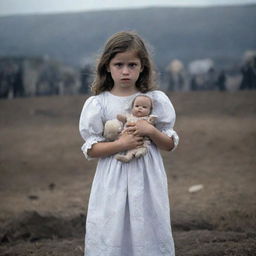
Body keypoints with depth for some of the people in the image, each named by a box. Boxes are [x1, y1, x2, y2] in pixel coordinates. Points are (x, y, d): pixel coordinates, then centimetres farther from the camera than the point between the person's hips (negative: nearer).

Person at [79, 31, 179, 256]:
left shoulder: (156, 100, 2)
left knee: (149, 233, 3)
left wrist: (151, 131, -14)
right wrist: (120, 144, -17)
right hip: (113, 181, -1)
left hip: (147, 179, 1)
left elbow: (170, 144, 6)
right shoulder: (97, 104, -1)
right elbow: (90, 150, -2)